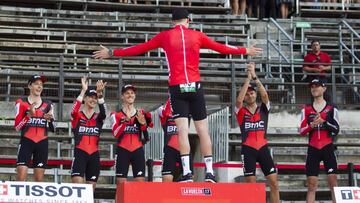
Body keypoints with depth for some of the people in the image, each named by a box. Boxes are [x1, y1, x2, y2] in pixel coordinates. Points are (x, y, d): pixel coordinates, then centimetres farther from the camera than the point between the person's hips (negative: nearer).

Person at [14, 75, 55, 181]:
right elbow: (17, 127, -2)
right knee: (21, 178, -14)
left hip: (42, 143, 3)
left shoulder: (48, 105, 11)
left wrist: (50, 119, -8)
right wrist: (29, 114, -15)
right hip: (26, 142, -3)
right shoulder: (21, 103, 2)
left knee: (39, 179, 2)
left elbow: (52, 129, 14)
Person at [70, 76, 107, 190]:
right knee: (77, 185, -16)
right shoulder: (77, 116, 5)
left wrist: (100, 94, -28)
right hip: (80, 153, -3)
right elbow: (74, 109, -18)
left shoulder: (98, 118, 11)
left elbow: (103, 112, -12)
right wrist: (83, 90, -27)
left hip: (94, 155, 3)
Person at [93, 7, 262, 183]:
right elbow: (221, 48, 18)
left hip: (177, 88, -1)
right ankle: (209, 172, 5)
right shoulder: (197, 35, 9)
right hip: (195, 86, 1)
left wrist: (111, 53, 19)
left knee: (182, 130, -6)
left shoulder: (165, 36, 6)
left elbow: (139, 49, 10)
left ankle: (187, 173, -16)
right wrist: (246, 51, 33)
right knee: (203, 130, 6)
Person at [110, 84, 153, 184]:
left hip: (138, 151, 2)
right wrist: (126, 120, -25)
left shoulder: (141, 113, 12)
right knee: (121, 183, -6)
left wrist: (143, 124, -15)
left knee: (141, 182, -4)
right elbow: (115, 133, -12)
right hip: (122, 151, -2)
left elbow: (146, 137, 5)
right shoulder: (116, 115, 5)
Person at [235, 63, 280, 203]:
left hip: (263, 148, 2)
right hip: (248, 149, -2)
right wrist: (248, 78, -18)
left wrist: (255, 76, -19)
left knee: (274, 183, -2)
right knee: (251, 185, -1)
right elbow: (239, 99, -16)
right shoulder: (241, 112, 4)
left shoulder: (263, 109, 9)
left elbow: (264, 94, -9)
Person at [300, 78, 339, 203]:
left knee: (333, 181, -8)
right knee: (311, 184, 0)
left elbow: (336, 129, -2)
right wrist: (312, 125, -17)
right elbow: (302, 131, 3)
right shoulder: (306, 109, 9)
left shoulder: (332, 108, 4)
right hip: (313, 149, 2)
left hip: (328, 148, -2)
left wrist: (324, 121, -18)